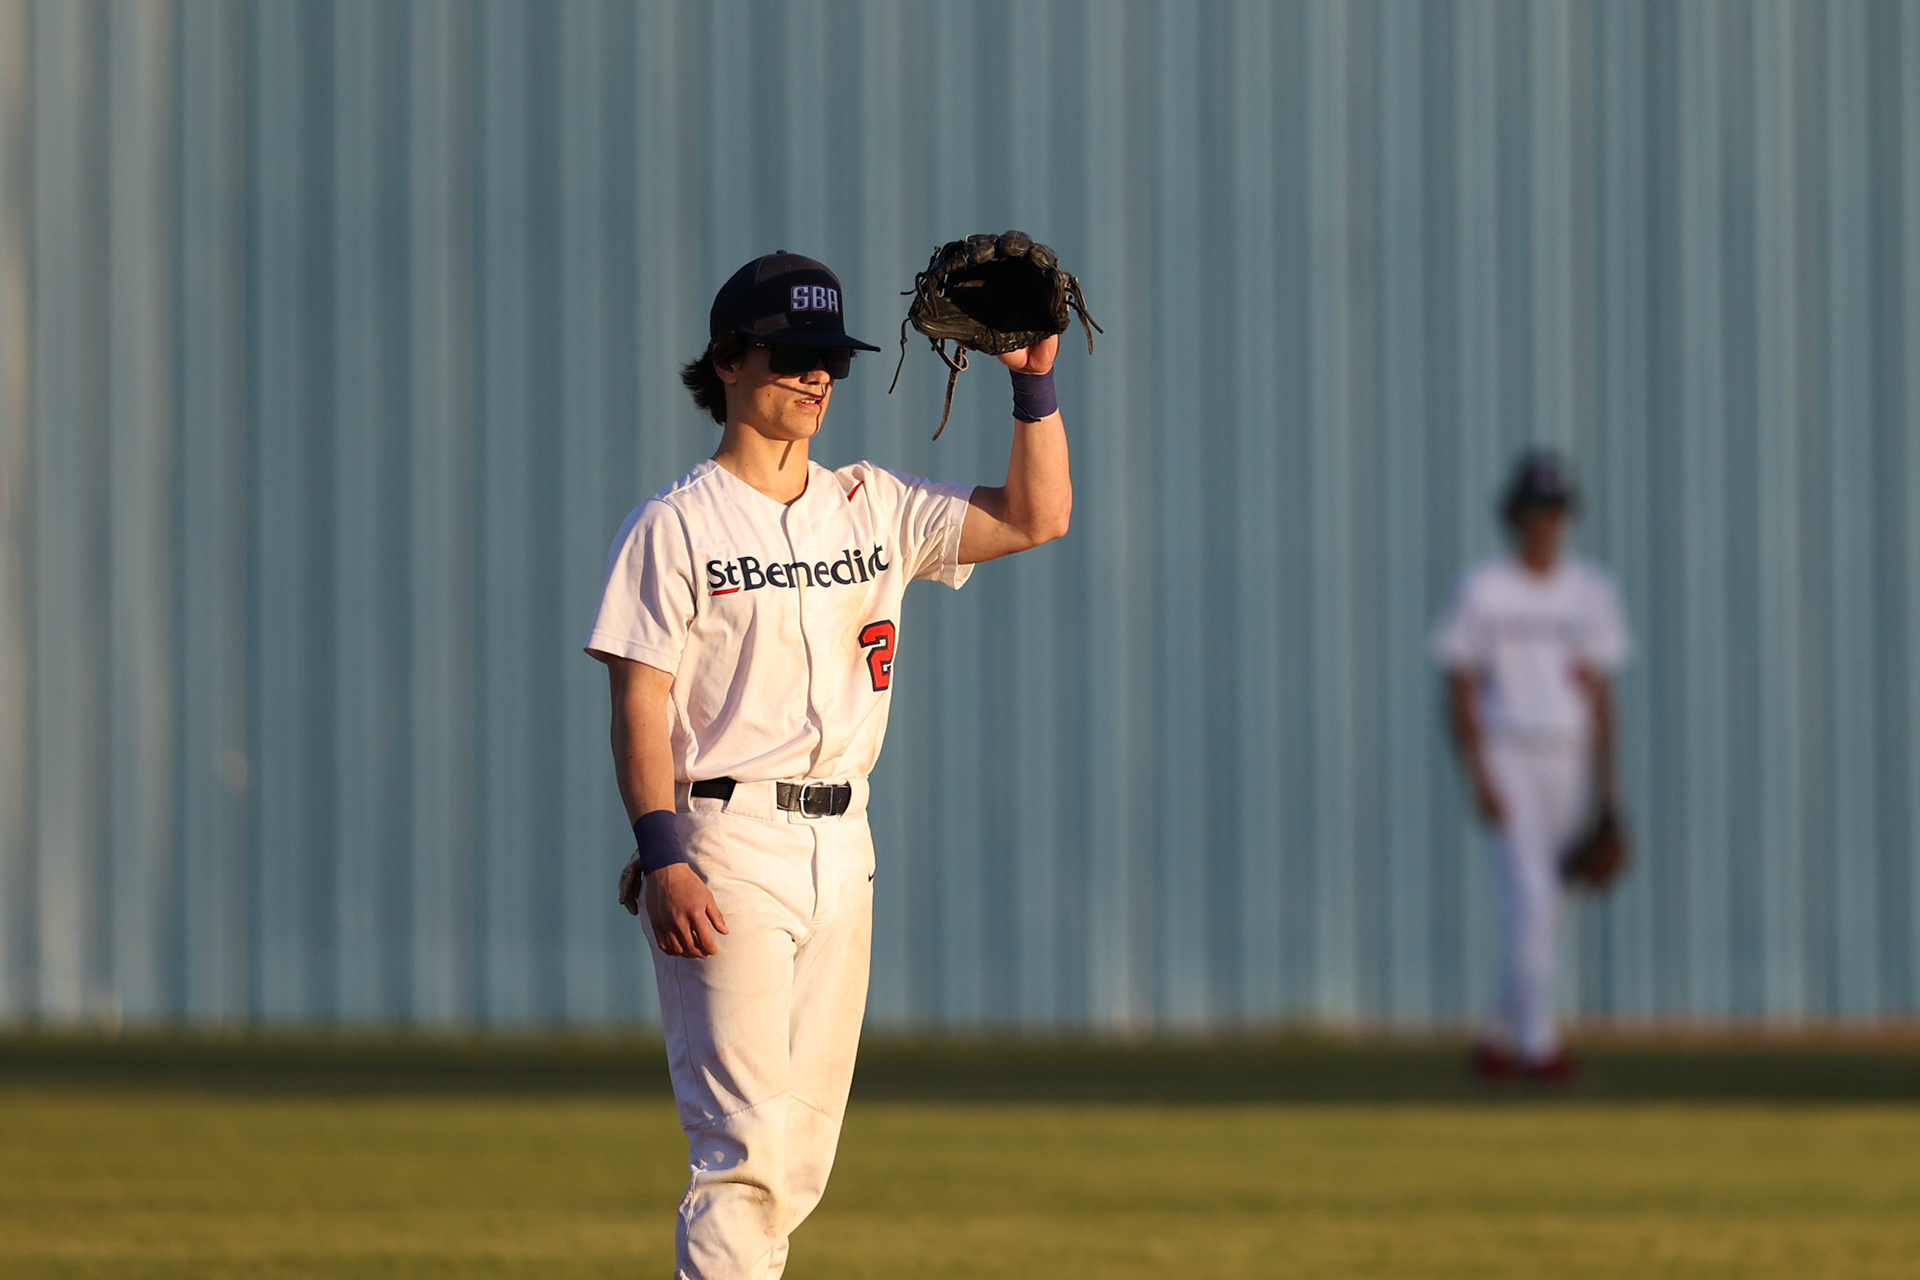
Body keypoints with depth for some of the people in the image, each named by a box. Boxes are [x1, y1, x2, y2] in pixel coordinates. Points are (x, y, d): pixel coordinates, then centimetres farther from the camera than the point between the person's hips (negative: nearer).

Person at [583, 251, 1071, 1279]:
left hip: (842, 846, 6)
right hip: (726, 845, -6)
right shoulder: (675, 526, -3)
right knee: (747, 1138, -15)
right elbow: (639, 704, -9)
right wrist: (664, 860, -19)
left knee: (802, 1151, 8)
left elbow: (1037, 517, 11)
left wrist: (1034, 383, -1)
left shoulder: (873, 508, 13)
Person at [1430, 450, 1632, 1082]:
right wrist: (1478, 777, -16)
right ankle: (1536, 1043, -14)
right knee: (1532, 900, -15)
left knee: (1539, 911, 9)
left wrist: (1607, 785, 5)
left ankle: (1499, 1037, 22)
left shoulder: (1591, 591, 8)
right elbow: (1459, 690, -6)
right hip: (1505, 762, -5)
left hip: (1567, 765, 5)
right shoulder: (1481, 591, -5)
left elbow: (1599, 691, 10)